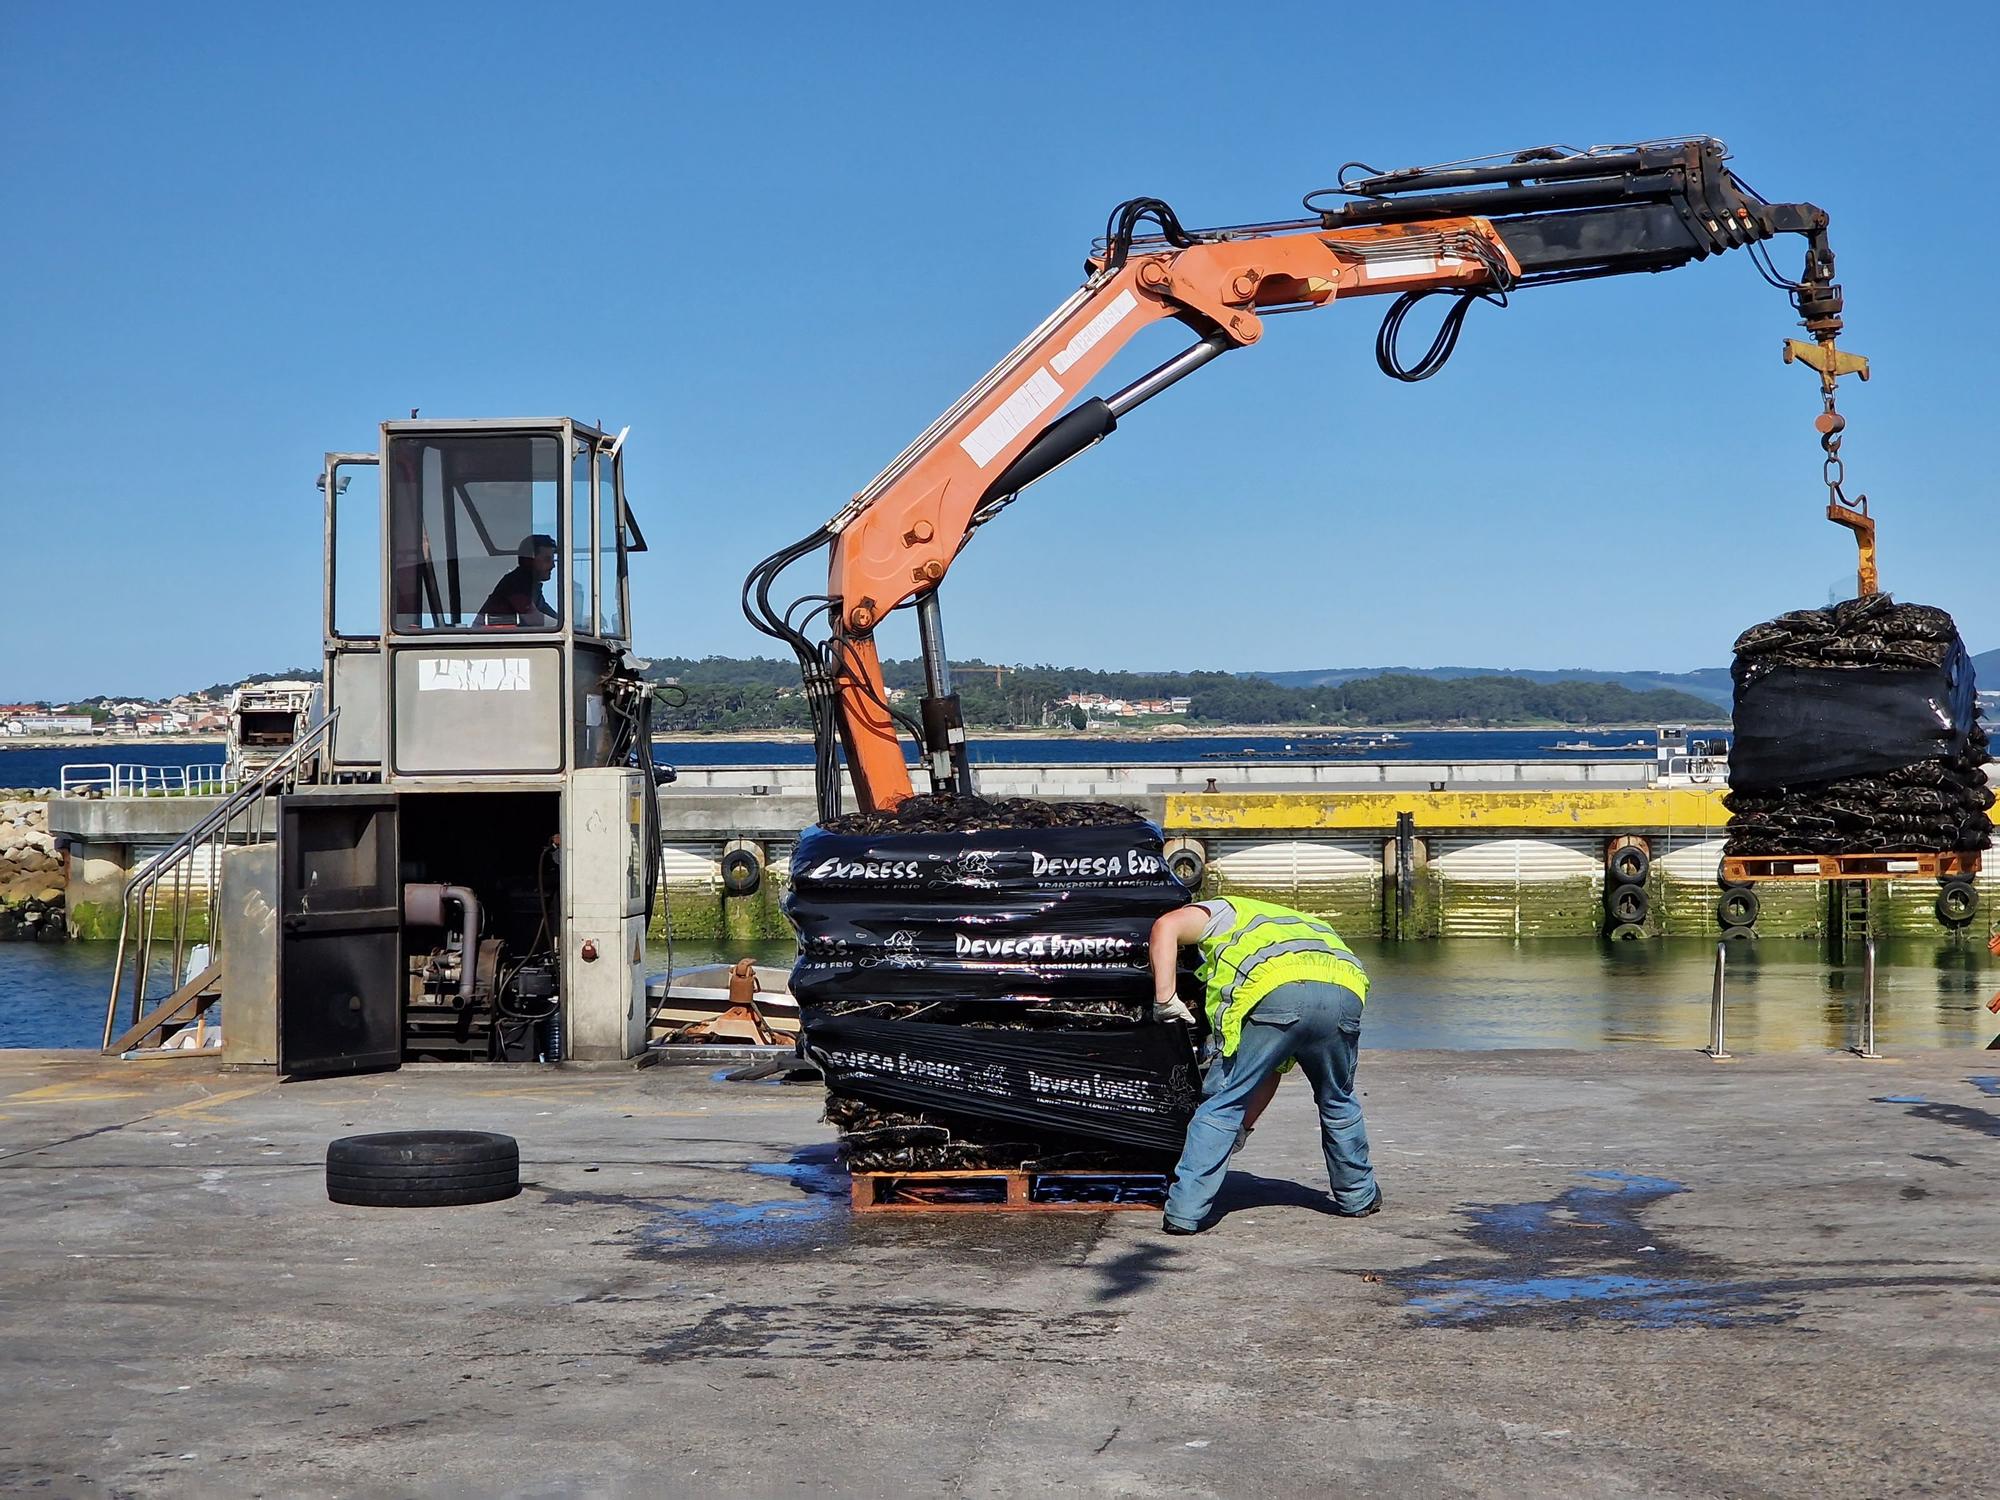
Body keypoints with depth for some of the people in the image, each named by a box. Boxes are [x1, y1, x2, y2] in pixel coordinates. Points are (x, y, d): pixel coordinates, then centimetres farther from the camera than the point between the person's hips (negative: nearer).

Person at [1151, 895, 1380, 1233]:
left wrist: (1165, 999, 9)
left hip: (1273, 992, -5)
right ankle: (1358, 1197, 40)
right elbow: (1273, 1069, 42)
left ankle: (1184, 1212, 5)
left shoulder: (1225, 913, 34)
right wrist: (1243, 1127, 45)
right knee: (1338, 1101, 30)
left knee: (1221, 1104, 6)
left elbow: (1167, 926, 9)